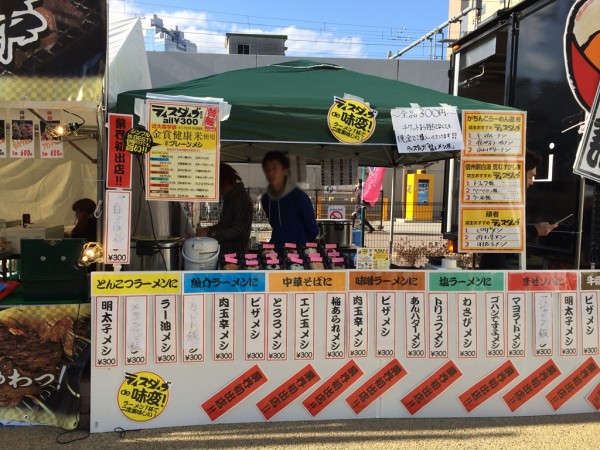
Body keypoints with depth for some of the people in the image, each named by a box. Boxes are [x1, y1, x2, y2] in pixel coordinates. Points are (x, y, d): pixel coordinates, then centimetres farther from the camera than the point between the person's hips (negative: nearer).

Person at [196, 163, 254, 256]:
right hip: (224, 252, 9)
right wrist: (209, 229, 6)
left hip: (235, 254, -9)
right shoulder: (229, 198, 12)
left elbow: (237, 231, -23)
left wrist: (210, 234, -20)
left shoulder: (242, 199, -19)